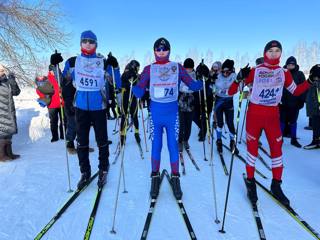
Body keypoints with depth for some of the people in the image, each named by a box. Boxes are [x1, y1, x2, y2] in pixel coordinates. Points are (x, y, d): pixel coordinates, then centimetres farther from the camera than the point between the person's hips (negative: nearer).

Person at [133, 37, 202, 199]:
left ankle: (175, 179, 19)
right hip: (155, 113, 0)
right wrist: (134, 86, -13)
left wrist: (203, 83, -8)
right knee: (156, 146, 7)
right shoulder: (149, 69, 3)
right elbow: (139, 92, -2)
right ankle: (155, 178, 22)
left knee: (173, 146, 4)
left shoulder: (177, 67, 4)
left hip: (172, 113, 0)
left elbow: (192, 85, 1)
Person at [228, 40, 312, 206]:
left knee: (277, 149, 6)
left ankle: (276, 185, 24)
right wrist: (239, 79, -25)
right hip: (254, 114, -3)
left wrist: (311, 81, 5)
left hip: (273, 115, 3)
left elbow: (296, 91, 17)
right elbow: (231, 92, -8)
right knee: (252, 148, 5)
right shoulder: (254, 71, -5)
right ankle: (250, 182, 24)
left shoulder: (284, 73, 5)